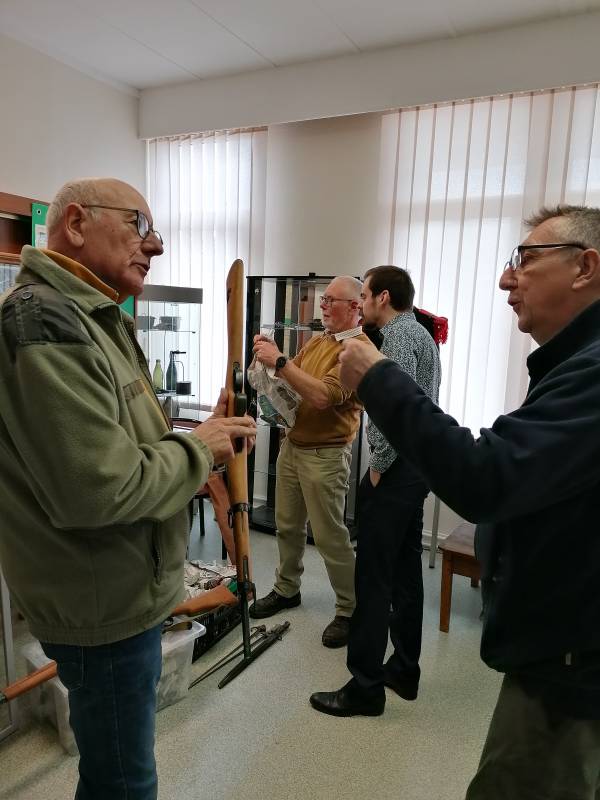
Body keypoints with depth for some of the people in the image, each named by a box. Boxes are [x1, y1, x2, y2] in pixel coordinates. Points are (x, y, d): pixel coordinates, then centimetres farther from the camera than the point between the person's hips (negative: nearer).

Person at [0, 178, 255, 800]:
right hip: (103, 604, -10)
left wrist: (199, 435, 0)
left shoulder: (88, 319, 10)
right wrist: (198, 450, -16)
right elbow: (99, 489, -30)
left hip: (120, 588, 10)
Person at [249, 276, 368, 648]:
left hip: (325, 455, -8)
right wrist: (270, 356, -4)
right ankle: (287, 589, 37)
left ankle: (350, 609, 18)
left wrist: (280, 361, -23)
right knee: (288, 525, 18)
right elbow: (290, 379, 15)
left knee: (330, 535, 1)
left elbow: (322, 395, -27)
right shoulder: (317, 341, 12)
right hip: (292, 445, 8)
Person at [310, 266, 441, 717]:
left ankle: (366, 687, 9)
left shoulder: (399, 334, -13)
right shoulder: (420, 333, 18)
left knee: (373, 579, -3)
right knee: (406, 572, 16)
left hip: (396, 470, -10)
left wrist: (378, 466, -15)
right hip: (418, 465, 10)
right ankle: (405, 671, 28)